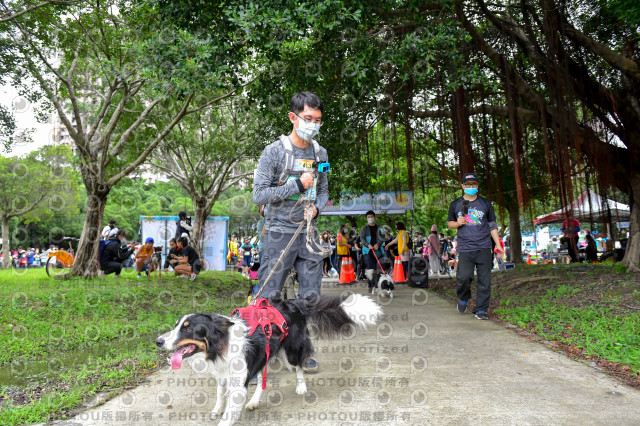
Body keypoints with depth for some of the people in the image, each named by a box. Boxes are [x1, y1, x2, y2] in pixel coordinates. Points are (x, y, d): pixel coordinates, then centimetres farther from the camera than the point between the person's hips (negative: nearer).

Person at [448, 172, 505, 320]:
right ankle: (463, 298, 18)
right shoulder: (455, 205, 10)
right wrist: (457, 223, -5)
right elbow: (450, 223, 19)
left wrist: (498, 245, 7)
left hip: (484, 248, 1)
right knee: (463, 277, -12)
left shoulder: (486, 203, 11)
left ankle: (481, 310, 10)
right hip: (465, 248, -1)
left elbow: (492, 226, 14)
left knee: (484, 280, -1)